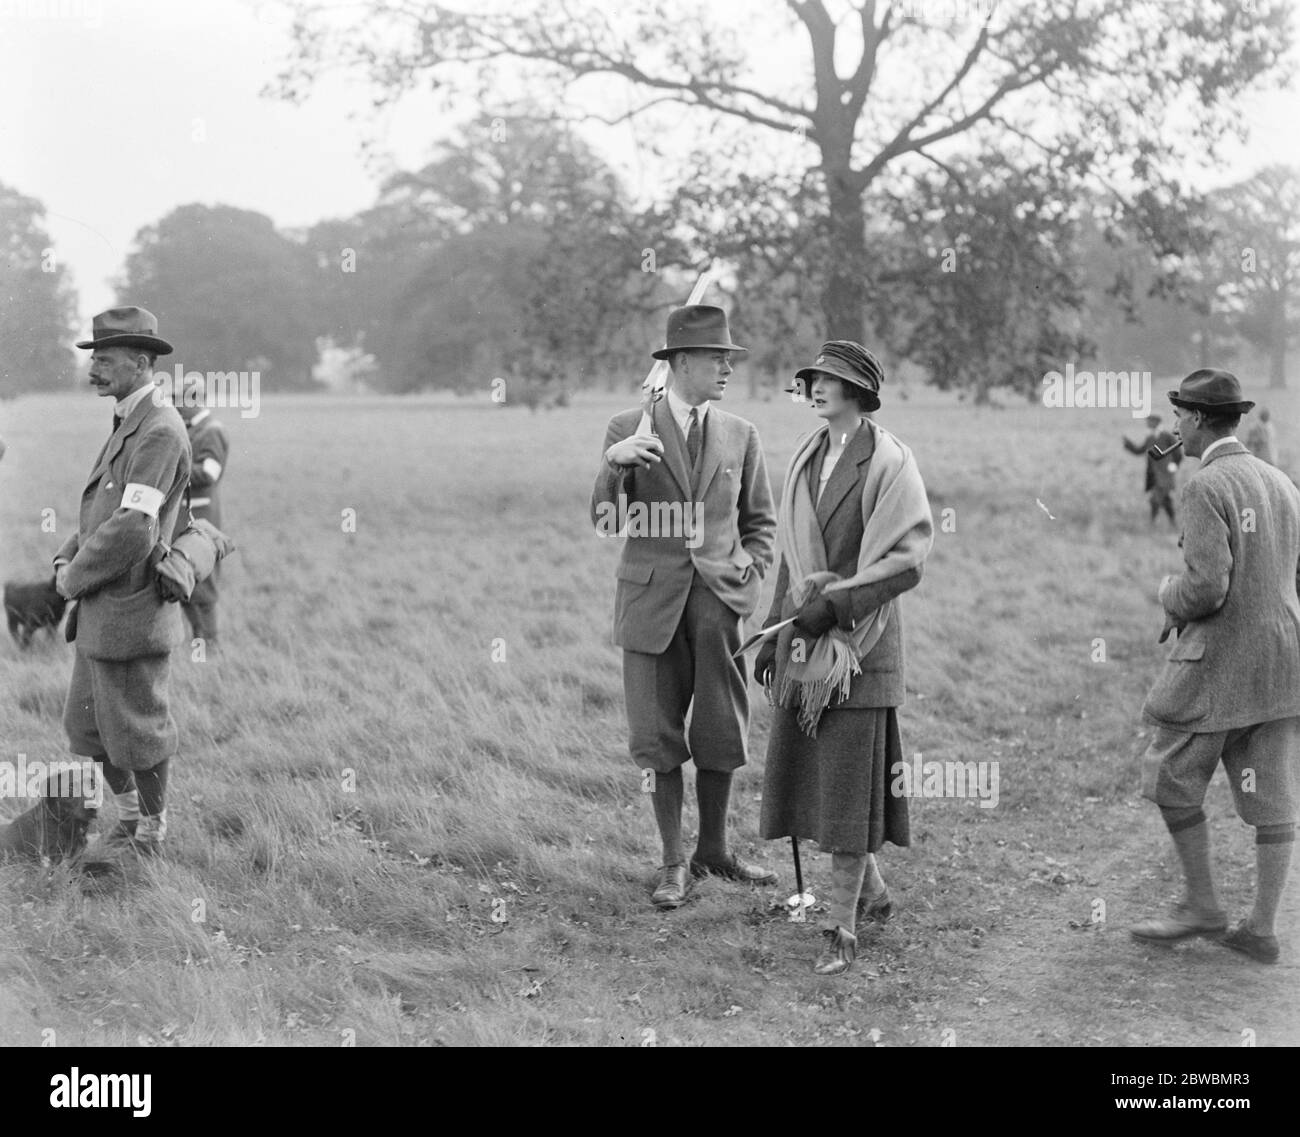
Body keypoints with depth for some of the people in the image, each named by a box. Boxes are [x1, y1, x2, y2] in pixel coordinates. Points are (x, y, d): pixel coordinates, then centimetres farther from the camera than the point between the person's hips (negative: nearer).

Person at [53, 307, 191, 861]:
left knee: (138, 731, 5)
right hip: (99, 613, 9)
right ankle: (130, 815, 32)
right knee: (86, 725, 16)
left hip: (130, 610, -9)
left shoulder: (160, 432, -18)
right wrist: (65, 560, 4)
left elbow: (133, 529, -26)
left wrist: (76, 578, -13)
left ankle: (150, 836, 21)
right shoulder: (127, 426, 14)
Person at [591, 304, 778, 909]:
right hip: (653, 600, -2)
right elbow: (604, 519, -5)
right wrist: (614, 463, -22)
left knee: (720, 730, 4)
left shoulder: (739, 435, 8)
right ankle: (673, 861, 11)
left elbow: (760, 521, 16)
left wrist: (750, 576, 2)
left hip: (719, 600, 2)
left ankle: (713, 849, 20)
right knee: (659, 734, 1)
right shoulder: (629, 429, 1)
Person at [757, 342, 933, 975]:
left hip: (858, 638, -7)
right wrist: (774, 632, 16)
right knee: (804, 772, 11)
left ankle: (841, 927, 3)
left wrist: (836, 603, -18)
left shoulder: (888, 464, -9)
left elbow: (906, 561, -14)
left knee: (849, 782, -4)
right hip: (803, 636, 7)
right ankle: (872, 888, 31)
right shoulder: (805, 460, 11)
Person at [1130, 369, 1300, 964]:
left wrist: (1171, 595, 0)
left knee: (1172, 778, 9)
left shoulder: (1205, 488, -14)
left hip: (1217, 661, -7)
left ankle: (1201, 904, 13)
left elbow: (1208, 586, -22)